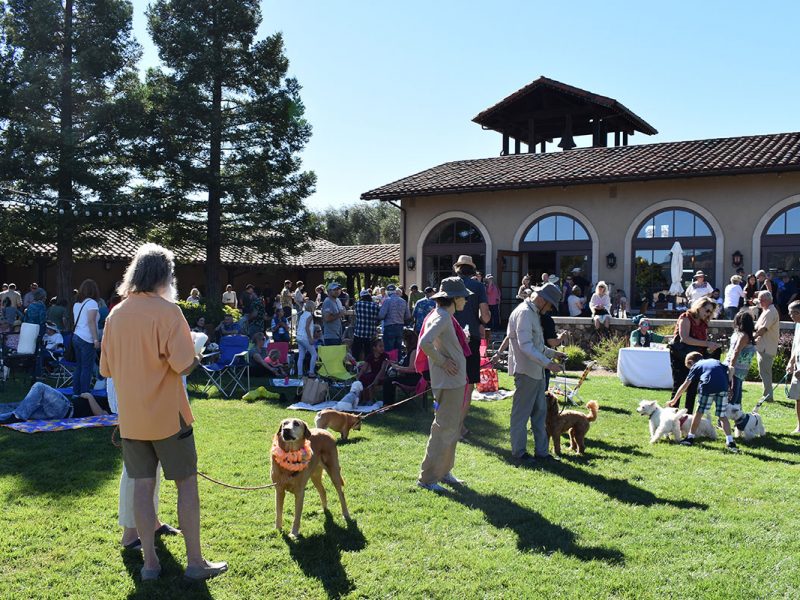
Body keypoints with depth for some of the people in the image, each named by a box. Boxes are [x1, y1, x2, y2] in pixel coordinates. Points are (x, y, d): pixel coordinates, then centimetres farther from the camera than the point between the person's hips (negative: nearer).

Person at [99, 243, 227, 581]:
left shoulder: (116, 314, 4)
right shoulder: (166, 310, -15)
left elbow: (106, 369, 11)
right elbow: (184, 365, -20)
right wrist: (196, 358, 1)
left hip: (130, 417, 5)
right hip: (167, 414, -5)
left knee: (142, 485, 10)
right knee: (187, 484, 5)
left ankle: (150, 563, 17)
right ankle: (195, 562, 10)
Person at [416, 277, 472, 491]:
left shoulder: (446, 317, 13)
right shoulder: (442, 317, -18)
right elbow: (425, 342, -32)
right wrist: (441, 361, -21)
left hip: (455, 382, 10)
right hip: (448, 383, -10)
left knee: (452, 428, 18)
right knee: (444, 429, -4)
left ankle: (444, 471, 29)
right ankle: (427, 478, 4)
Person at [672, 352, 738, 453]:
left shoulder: (696, 366, 23)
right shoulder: (715, 361, 34)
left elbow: (685, 385, 21)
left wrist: (674, 400, 27)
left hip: (707, 386, -3)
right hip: (723, 387, 3)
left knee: (699, 412, 13)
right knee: (722, 415, 11)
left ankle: (690, 438, 23)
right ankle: (730, 442, 3)